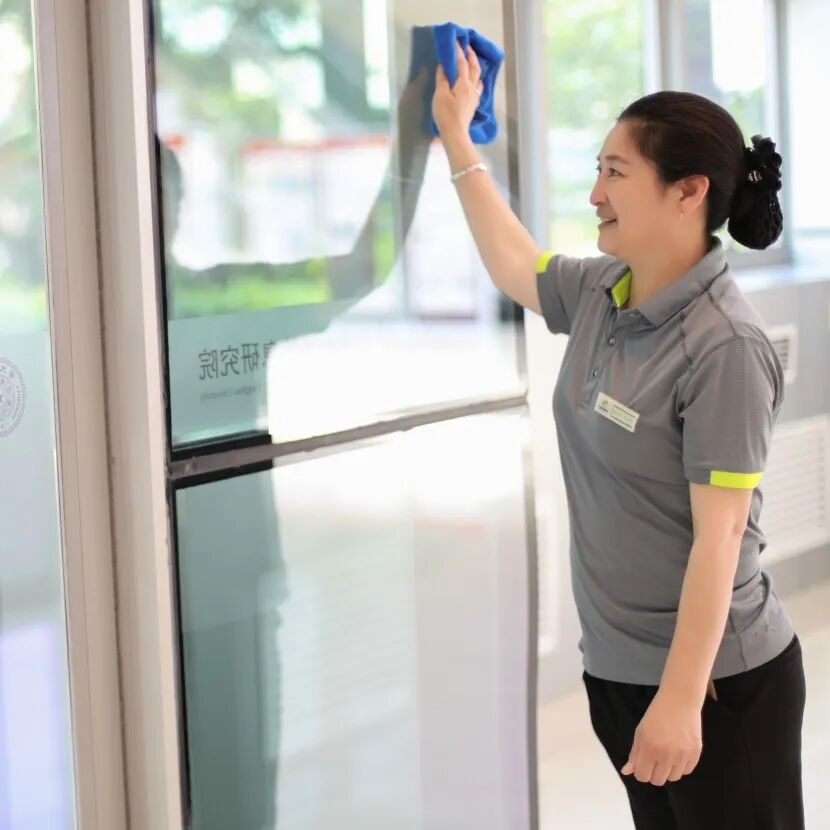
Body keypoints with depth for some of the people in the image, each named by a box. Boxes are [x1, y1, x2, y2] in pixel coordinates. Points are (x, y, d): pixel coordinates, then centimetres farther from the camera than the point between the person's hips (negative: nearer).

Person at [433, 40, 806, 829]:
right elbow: (514, 264, 23)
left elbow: (718, 536, -23)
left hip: (717, 680, -8)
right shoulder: (599, 292, 1)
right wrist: (455, 138, 26)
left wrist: (681, 699, -23)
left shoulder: (723, 347, -22)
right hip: (614, 665, 8)